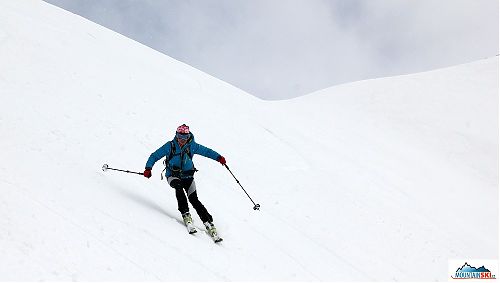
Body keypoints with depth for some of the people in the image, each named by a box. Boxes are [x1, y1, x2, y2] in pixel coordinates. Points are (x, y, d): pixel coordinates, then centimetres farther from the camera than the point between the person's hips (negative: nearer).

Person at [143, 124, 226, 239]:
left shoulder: (192, 146, -2)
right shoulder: (170, 146, -6)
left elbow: (205, 151, 9)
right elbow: (155, 156, -1)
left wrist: (218, 157, -4)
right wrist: (148, 168, -15)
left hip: (188, 176, 1)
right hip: (173, 176, -1)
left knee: (194, 200, -11)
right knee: (178, 186, -35)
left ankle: (208, 223, -7)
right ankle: (186, 214, -32)